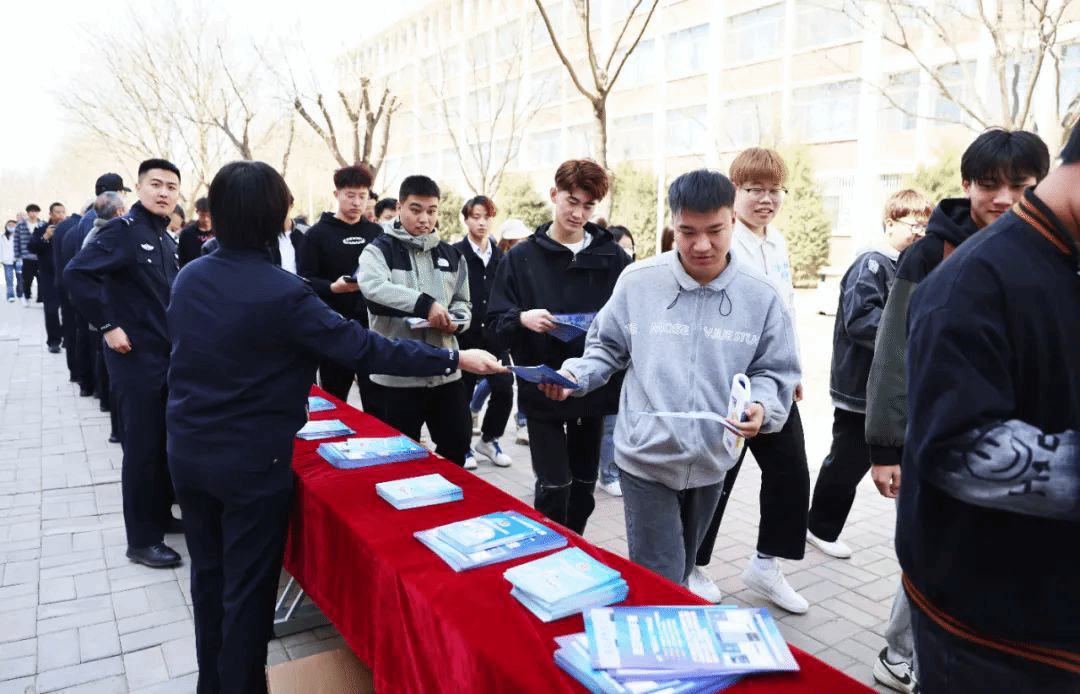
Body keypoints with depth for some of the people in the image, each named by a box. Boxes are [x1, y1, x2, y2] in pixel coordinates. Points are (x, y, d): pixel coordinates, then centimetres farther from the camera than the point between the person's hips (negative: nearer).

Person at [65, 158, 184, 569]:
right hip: (137, 358, -8)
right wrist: (106, 326, -20)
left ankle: (161, 515, 31)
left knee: (167, 441, 15)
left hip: (169, 355, 8)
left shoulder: (166, 239, 12)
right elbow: (75, 274, -22)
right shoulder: (123, 230, -13)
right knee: (143, 447, -2)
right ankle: (142, 540, 9)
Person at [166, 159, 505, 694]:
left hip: (188, 450, 7)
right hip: (252, 460, -7)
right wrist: (455, 358, -17)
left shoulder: (187, 278, 0)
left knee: (208, 573, 21)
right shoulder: (281, 291, -21)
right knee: (247, 587, 8)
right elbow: (363, 348, -22)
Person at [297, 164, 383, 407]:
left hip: (371, 326, 3)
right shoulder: (318, 233, 0)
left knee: (376, 402, 5)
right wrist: (333, 287, -25)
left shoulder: (376, 232, 12)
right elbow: (304, 280, -8)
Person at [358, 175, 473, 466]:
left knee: (456, 447, 13)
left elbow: (463, 303, 16)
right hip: (395, 374, -4)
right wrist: (425, 303, -32)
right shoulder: (379, 250, -3)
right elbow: (373, 286, -24)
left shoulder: (451, 255, 12)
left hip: (446, 372, 5)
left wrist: (454, 320, -7)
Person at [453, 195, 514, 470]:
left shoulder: (500, 257, 10)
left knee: (504, 390, -1)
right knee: (463, 393, 7)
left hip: (493, 335, 4)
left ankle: (489, 440, 22)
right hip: (464, 335, -3)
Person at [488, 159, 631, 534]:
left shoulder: (614, 257, 3)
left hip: (595, 387, 2)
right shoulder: (521, 257, 0)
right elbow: (498, 321, -2)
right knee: (554, 485, -3)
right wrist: (522, 319, -22)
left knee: (584, 485, 15)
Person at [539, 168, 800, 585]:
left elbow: (773, 372, 2)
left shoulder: (760, 297, -5)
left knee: (680, 571, 24)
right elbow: (607, 347, 5)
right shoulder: (638, 282, -7)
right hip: (646, 459, -3)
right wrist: (575, 374, -12)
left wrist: (761, 406, -18)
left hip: (711, 463, 3)